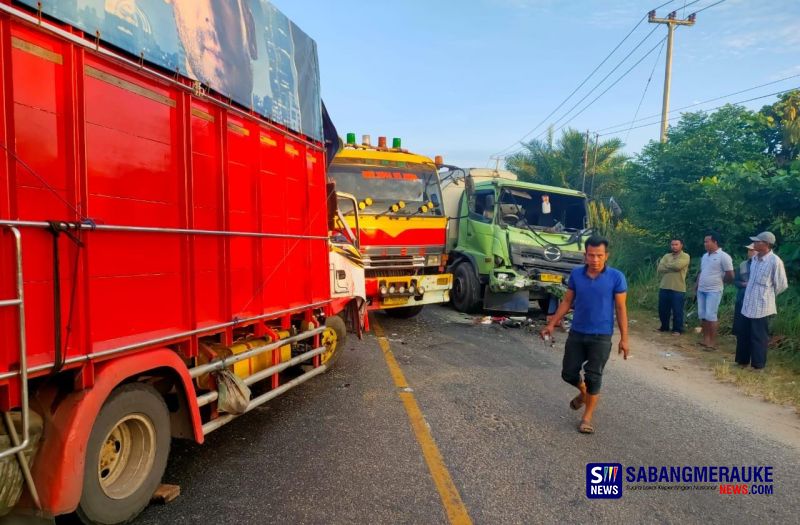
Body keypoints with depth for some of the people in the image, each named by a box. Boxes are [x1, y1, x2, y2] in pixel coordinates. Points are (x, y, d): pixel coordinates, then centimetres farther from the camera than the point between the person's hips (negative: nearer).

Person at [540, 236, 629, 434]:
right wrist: (552, 324, 4)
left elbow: (621, 308, -5)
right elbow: (567, 302, 7)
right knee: (568, 373, 9)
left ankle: (587, 417, 18)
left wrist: (624, 338, -6)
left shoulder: (616, 277, -9)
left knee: (593, 377, 2)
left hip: (601, 336, -3)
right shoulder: (576, 274, -1)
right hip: (576, 333, 3)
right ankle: (584, 392, 42)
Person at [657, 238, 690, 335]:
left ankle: (677, 329, 18)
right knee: (663, 310, 13)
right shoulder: (666, 256, 12)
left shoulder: (685, 256, -3)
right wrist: (672, 267, -12)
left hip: (678, 289, -5)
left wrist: (666, 265, -4)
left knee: (677, 311, 4)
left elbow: (677, 266, -21)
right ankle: (664, 327, 30)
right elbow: (660, 269, -1)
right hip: (664, 288, 5)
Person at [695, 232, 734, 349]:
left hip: (714, 291, -7)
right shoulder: (704, 256, 13)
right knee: (702, 315, 9)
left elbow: (730, 275, -8)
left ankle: (713, 341, -1)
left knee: (710, 316, -9)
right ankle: (706, 338, 18)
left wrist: (718, 281, 4)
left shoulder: (723, 256, -10)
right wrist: (697, 284, 12)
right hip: (701, 290, 7)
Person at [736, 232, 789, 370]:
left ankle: (758, 364, 17)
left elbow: (782, 285, -8)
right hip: (748, 304, 7)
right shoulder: (755, 258, 7)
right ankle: (742, 360, 29)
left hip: (761, 307, -7)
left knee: (758, 337, 4)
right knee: (744, 335, 15)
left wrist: (767, 295, 4)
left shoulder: (775, 261, -16)